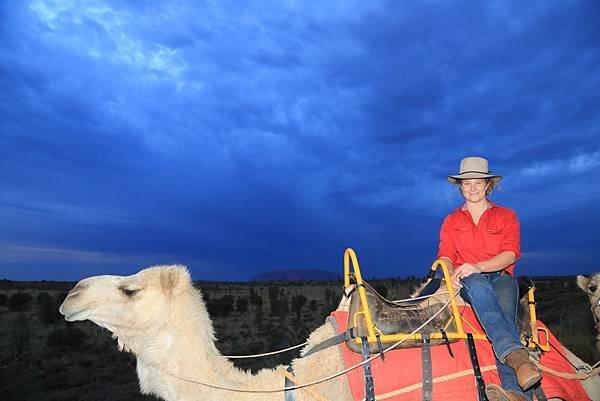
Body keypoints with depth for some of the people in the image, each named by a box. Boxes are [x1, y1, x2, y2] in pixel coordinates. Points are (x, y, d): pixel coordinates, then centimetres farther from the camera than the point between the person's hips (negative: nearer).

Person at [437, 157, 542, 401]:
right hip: (468, 281, 0)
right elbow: (445, 256, 8)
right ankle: (518, 356, -56)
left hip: (500, 276, 1)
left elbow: (510, 254, -1)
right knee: (479, 286, -39)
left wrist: (478, 266, -21)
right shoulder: (451, 221, 19)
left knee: (505, 314, -33)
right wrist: (450, 272, -18)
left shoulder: (506, 216, 15)